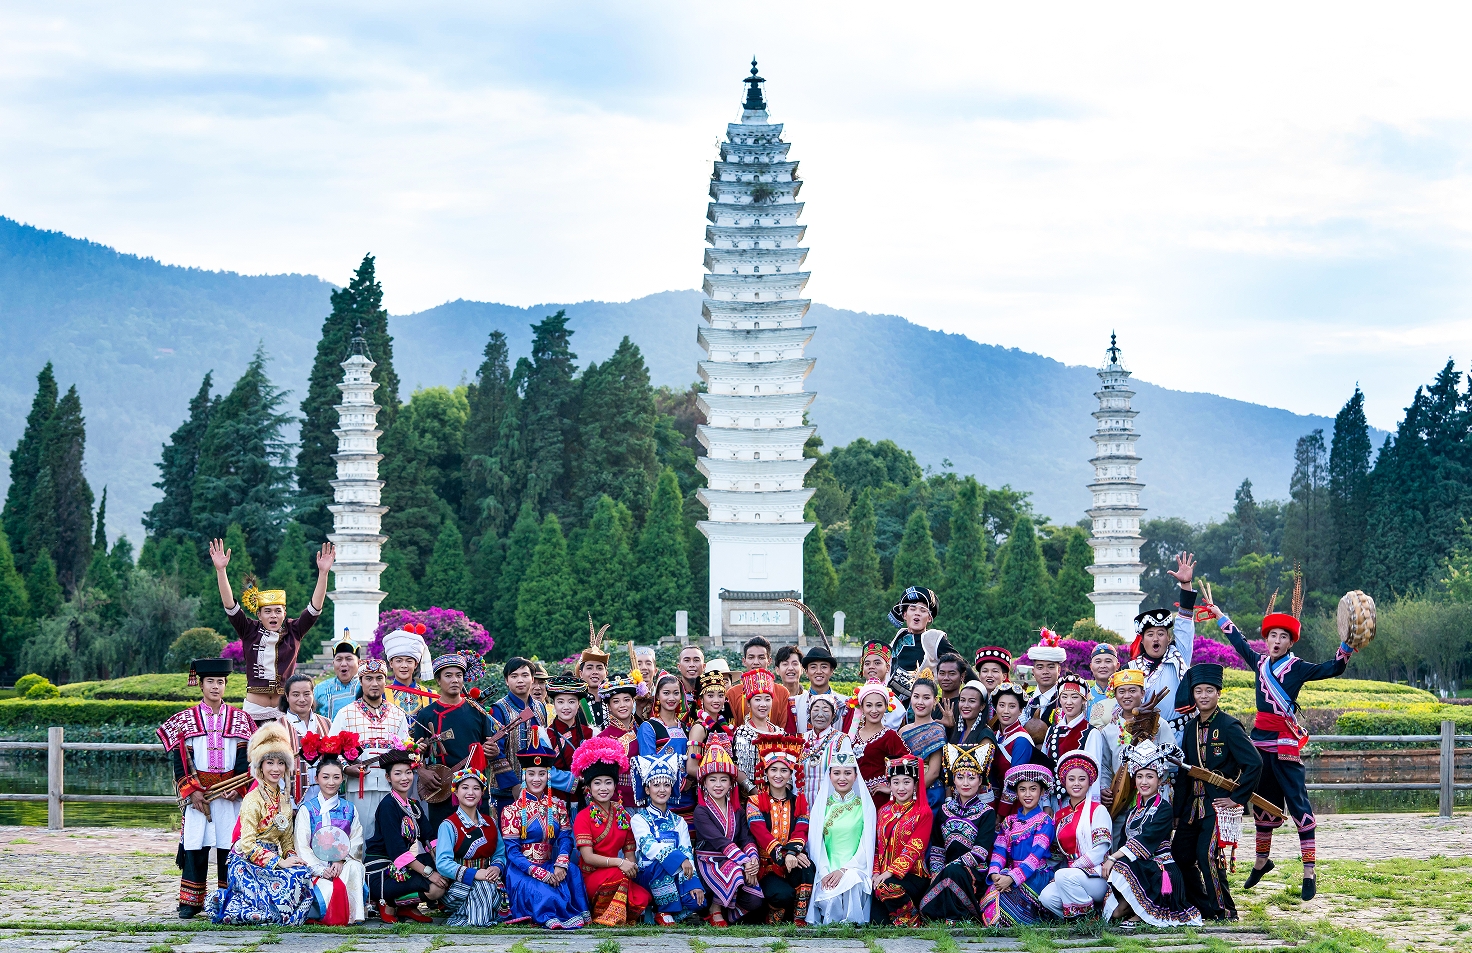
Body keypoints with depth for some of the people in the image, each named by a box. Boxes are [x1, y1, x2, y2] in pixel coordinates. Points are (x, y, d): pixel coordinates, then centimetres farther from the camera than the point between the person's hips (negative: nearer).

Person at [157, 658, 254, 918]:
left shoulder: (239, 719, 8)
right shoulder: (186, 719, 5)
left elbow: (245, 759, 4)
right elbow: (179, 760, 1)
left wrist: (238, 789, -9)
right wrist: (192, 791, -10)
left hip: (230, 795, 1)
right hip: (197, 792, -1)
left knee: (229, 846, 0)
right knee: (195, 847, -2)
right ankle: (190, 902, 4)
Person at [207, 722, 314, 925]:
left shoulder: (284, 799, 13)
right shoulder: (253, 799, -10)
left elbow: (286, 839, 17)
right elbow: (248, 844, -16)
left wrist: (292, 857, -4)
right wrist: (279, 862, -21)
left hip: (271, 857, 8)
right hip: (247, 862, -8)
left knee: (305, 874, -20)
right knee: (292, 879, -29)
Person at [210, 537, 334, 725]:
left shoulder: (292, 633, 6)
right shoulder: (250, 632, 5)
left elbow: (314, 607, -1)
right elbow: (229, 605, -3)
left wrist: (323, 573, -11)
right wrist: (220, 570, -14)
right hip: (254, 711, 0)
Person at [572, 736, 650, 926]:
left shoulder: (622, 815, 13)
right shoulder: (584, 817, -3)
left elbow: (629, 852, 11)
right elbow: (588, 856, -12)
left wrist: (632, 865, -13)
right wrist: (619, 863, -25)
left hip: (617, 875, 4)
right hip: (590, 877, -4)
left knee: (643, 898, -29)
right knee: (618, 874, -37)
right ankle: (601, 916, -16)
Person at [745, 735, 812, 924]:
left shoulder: (799, 801, 14)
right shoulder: (755, 801, 5)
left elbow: (801, 832, -2)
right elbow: (760, 833, -12)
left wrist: (792, 852, -26)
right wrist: (783, 856, -30)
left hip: (793, 861, 3)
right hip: (767, 866, -3)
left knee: (807, 867, -33)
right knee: (783, 894, -33)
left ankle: (799, 920, -21)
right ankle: (772, 920, 1)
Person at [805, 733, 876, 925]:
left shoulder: (865, 805, 10)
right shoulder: (822, 804, 15)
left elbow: (867, 846, 3)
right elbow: (815, 843, 8)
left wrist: (844, 870, -11)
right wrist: (825, 872, -10)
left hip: (855, 869, -1)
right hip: (827, 870, 1)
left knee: (850, 883, -35)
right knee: (829, 894, -32)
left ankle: (851, 924, -17)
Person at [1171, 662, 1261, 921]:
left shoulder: (1229, 727, -11)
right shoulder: (1191, 728, 10)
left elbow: (1254, 763, -16)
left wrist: (1237, 798, -14)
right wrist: (1177, 811, 11)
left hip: (1219, 803, -7)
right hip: (1194, 803, 7)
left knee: (1208, 854, -15)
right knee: (1179, 854, 6)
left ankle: (1224, 910, -1)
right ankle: (1201, 907, 20)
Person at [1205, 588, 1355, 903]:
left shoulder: (1297, 668, -4)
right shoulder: (1260, 662, 11)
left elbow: (1332, 669, -13)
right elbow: (1239, 642, 28)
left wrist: (1347, 646, -28)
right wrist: (1220, 617, 38)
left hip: (1286, 742, -6)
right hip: (1260, 739, 6)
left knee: (1298, 803, -7)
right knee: (1262, 802, 16)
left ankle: (1309, 872, -8)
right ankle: (1261, 860, 33)